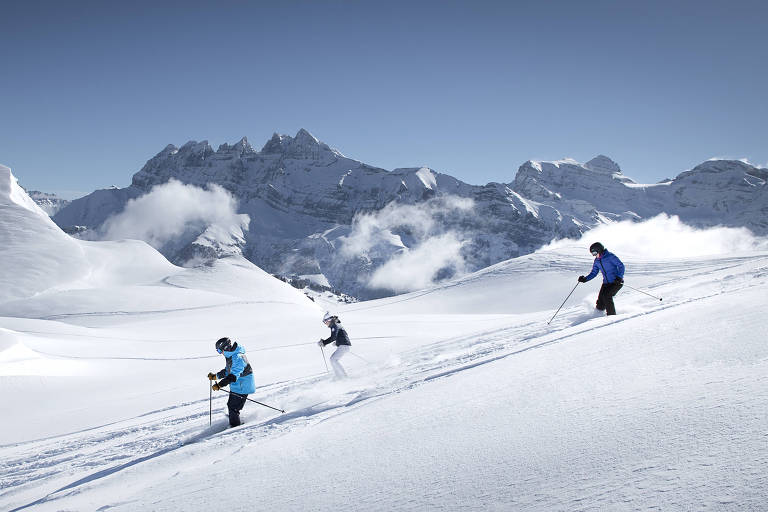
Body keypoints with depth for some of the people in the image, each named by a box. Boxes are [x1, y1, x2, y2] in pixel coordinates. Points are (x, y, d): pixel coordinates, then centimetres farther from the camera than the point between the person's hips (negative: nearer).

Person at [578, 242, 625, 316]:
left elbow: (621, 266, -13)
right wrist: (585, 279, -4)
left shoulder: (610, 256, -14)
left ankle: (612, 315, -11)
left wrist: (619, 277, -26)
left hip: (616, 282, -6)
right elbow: (594, 273, 12)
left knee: (606, 296, -24)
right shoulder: (597, 261, 6)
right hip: (606, 283, 6)